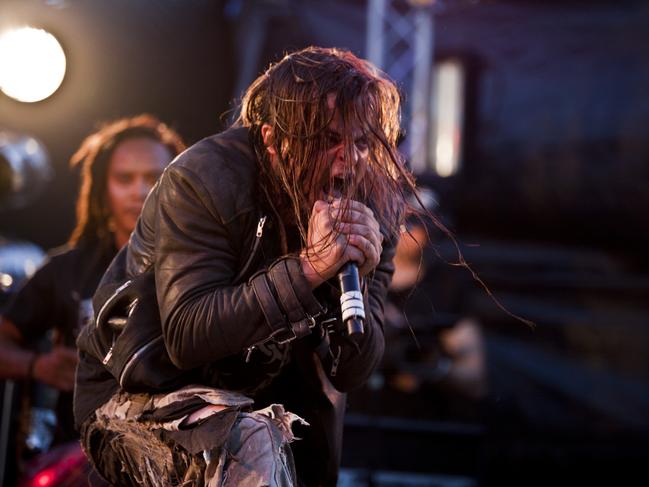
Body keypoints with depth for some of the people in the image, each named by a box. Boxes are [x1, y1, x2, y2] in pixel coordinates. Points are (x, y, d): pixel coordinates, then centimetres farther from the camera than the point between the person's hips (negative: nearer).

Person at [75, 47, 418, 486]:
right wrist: (309, 267, -37)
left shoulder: (372, 207, -8)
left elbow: (353, 374, -9)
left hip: (257, 400, 6)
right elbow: (186, 338, -31)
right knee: (253, 446, -30)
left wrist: (356, 281, -29)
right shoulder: (203, 182, -22)